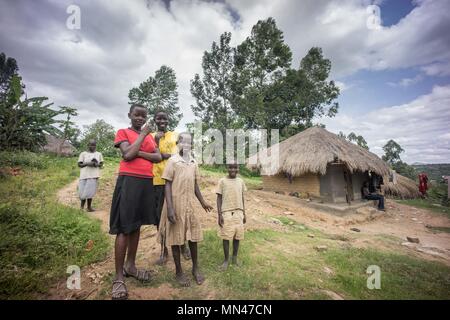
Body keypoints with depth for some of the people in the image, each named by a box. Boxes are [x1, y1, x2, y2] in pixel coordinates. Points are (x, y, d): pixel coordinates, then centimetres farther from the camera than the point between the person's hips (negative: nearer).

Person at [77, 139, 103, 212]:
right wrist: (87, 164, -15)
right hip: (84, 175, -1)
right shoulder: (83, 154, 4)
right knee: (82, 191, 1)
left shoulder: (99, 154, 10)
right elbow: (79, 164, 2)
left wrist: (97, 164, -8)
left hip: (94, 175, 1)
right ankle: (82, 204, 27)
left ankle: (89, 206, 13)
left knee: (90, 191, -1)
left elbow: (101, 164, 14)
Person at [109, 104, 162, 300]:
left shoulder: (150, 136, 16)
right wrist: (142, 135, -7)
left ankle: (130, 266, 27)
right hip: (129, 181, -5)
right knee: (123, 228, -3)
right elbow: (128, 155, -15)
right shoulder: (123, 132, 2)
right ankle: (118, 277, 7)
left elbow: (158, 157, 2)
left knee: (136, 226, 13)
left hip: (146, 182, 6)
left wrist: (138, 152, -11)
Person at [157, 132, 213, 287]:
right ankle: (179, 272, 25)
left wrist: (202, 202, 17)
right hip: (176, 204, -5)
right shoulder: (173, 161, -8)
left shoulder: (193, 162, 8)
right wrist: (170, 208, -17)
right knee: (176, 237, 8)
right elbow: (167, 185, -10)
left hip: (190, 204, 5)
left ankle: (195, 268, 30)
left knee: (193, 235, 12)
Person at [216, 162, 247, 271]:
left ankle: (235, 258, 27)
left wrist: (244, 213, 11)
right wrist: (219, 214, -9)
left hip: (238, 212, 3)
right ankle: (226, 259, 19)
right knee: (226, 237, 2)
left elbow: (242, 198, 12)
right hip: (226, 213, -3)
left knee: (237, 236, 9)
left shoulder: (241, 181, 6)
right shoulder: (222, 181, -5)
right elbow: (219, 198, -3)